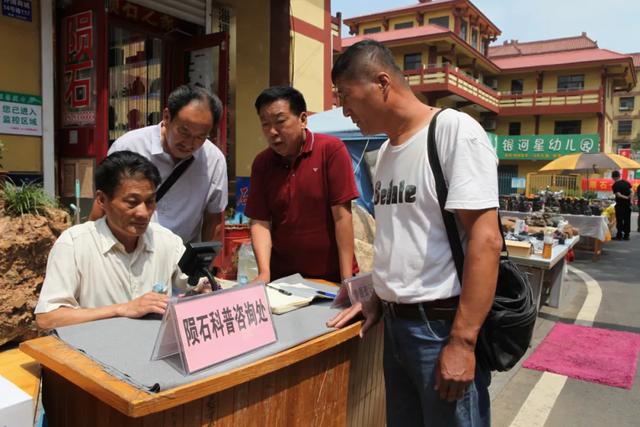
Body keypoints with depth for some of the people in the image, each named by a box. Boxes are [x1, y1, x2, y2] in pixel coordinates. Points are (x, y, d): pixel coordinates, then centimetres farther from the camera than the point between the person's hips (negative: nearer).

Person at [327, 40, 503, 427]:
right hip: (395, 323, 7)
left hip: (443, 325, -7)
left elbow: (485, 239, -19)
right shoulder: (386, 151, 10)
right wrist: (379, 299, 12)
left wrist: (462, 341, -21)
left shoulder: (454, 130, -13)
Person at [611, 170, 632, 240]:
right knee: (627, 220, 10)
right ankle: (626, 235, 14)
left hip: (620, 205, -6)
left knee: (619, 220, 1)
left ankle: (619, 236, 3)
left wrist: (626, 198, -6)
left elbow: (618, 195, -19)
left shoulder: (615, 185, -13)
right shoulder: (626, 182, 5)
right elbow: (631, 191, 1)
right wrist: (629, 198, 1)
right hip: (628, 204, 6)